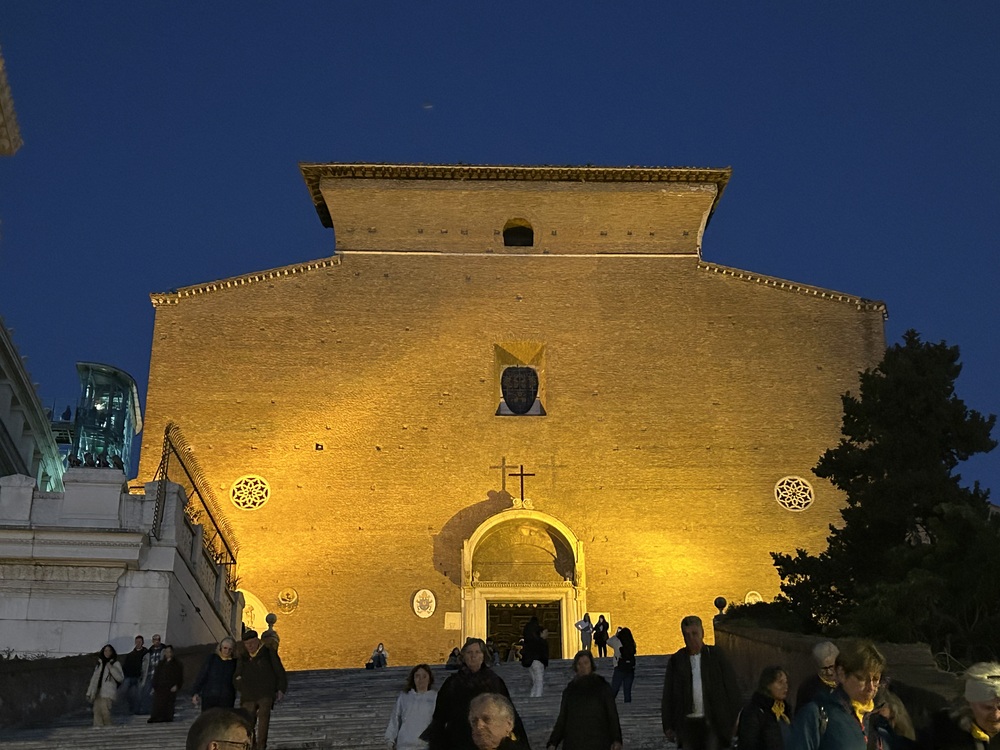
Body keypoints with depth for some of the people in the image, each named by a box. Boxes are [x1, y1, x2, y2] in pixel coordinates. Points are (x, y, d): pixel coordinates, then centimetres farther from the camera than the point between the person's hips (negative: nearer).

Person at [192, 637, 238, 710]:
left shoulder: (235, 663, 2)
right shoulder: (211, 658, 1)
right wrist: (195, 693, -7)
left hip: (227, 701, 0)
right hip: (209, 699, 0)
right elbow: (201, 676, 0)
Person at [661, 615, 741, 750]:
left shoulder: (716, 655, 1)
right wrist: (668, 725, 4)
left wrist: (735, 717, -3)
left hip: (712, 722, -2)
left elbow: (731, 687, 1)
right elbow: (668, 695, 7)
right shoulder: (676, 661, 5)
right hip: (687, 723, 2)